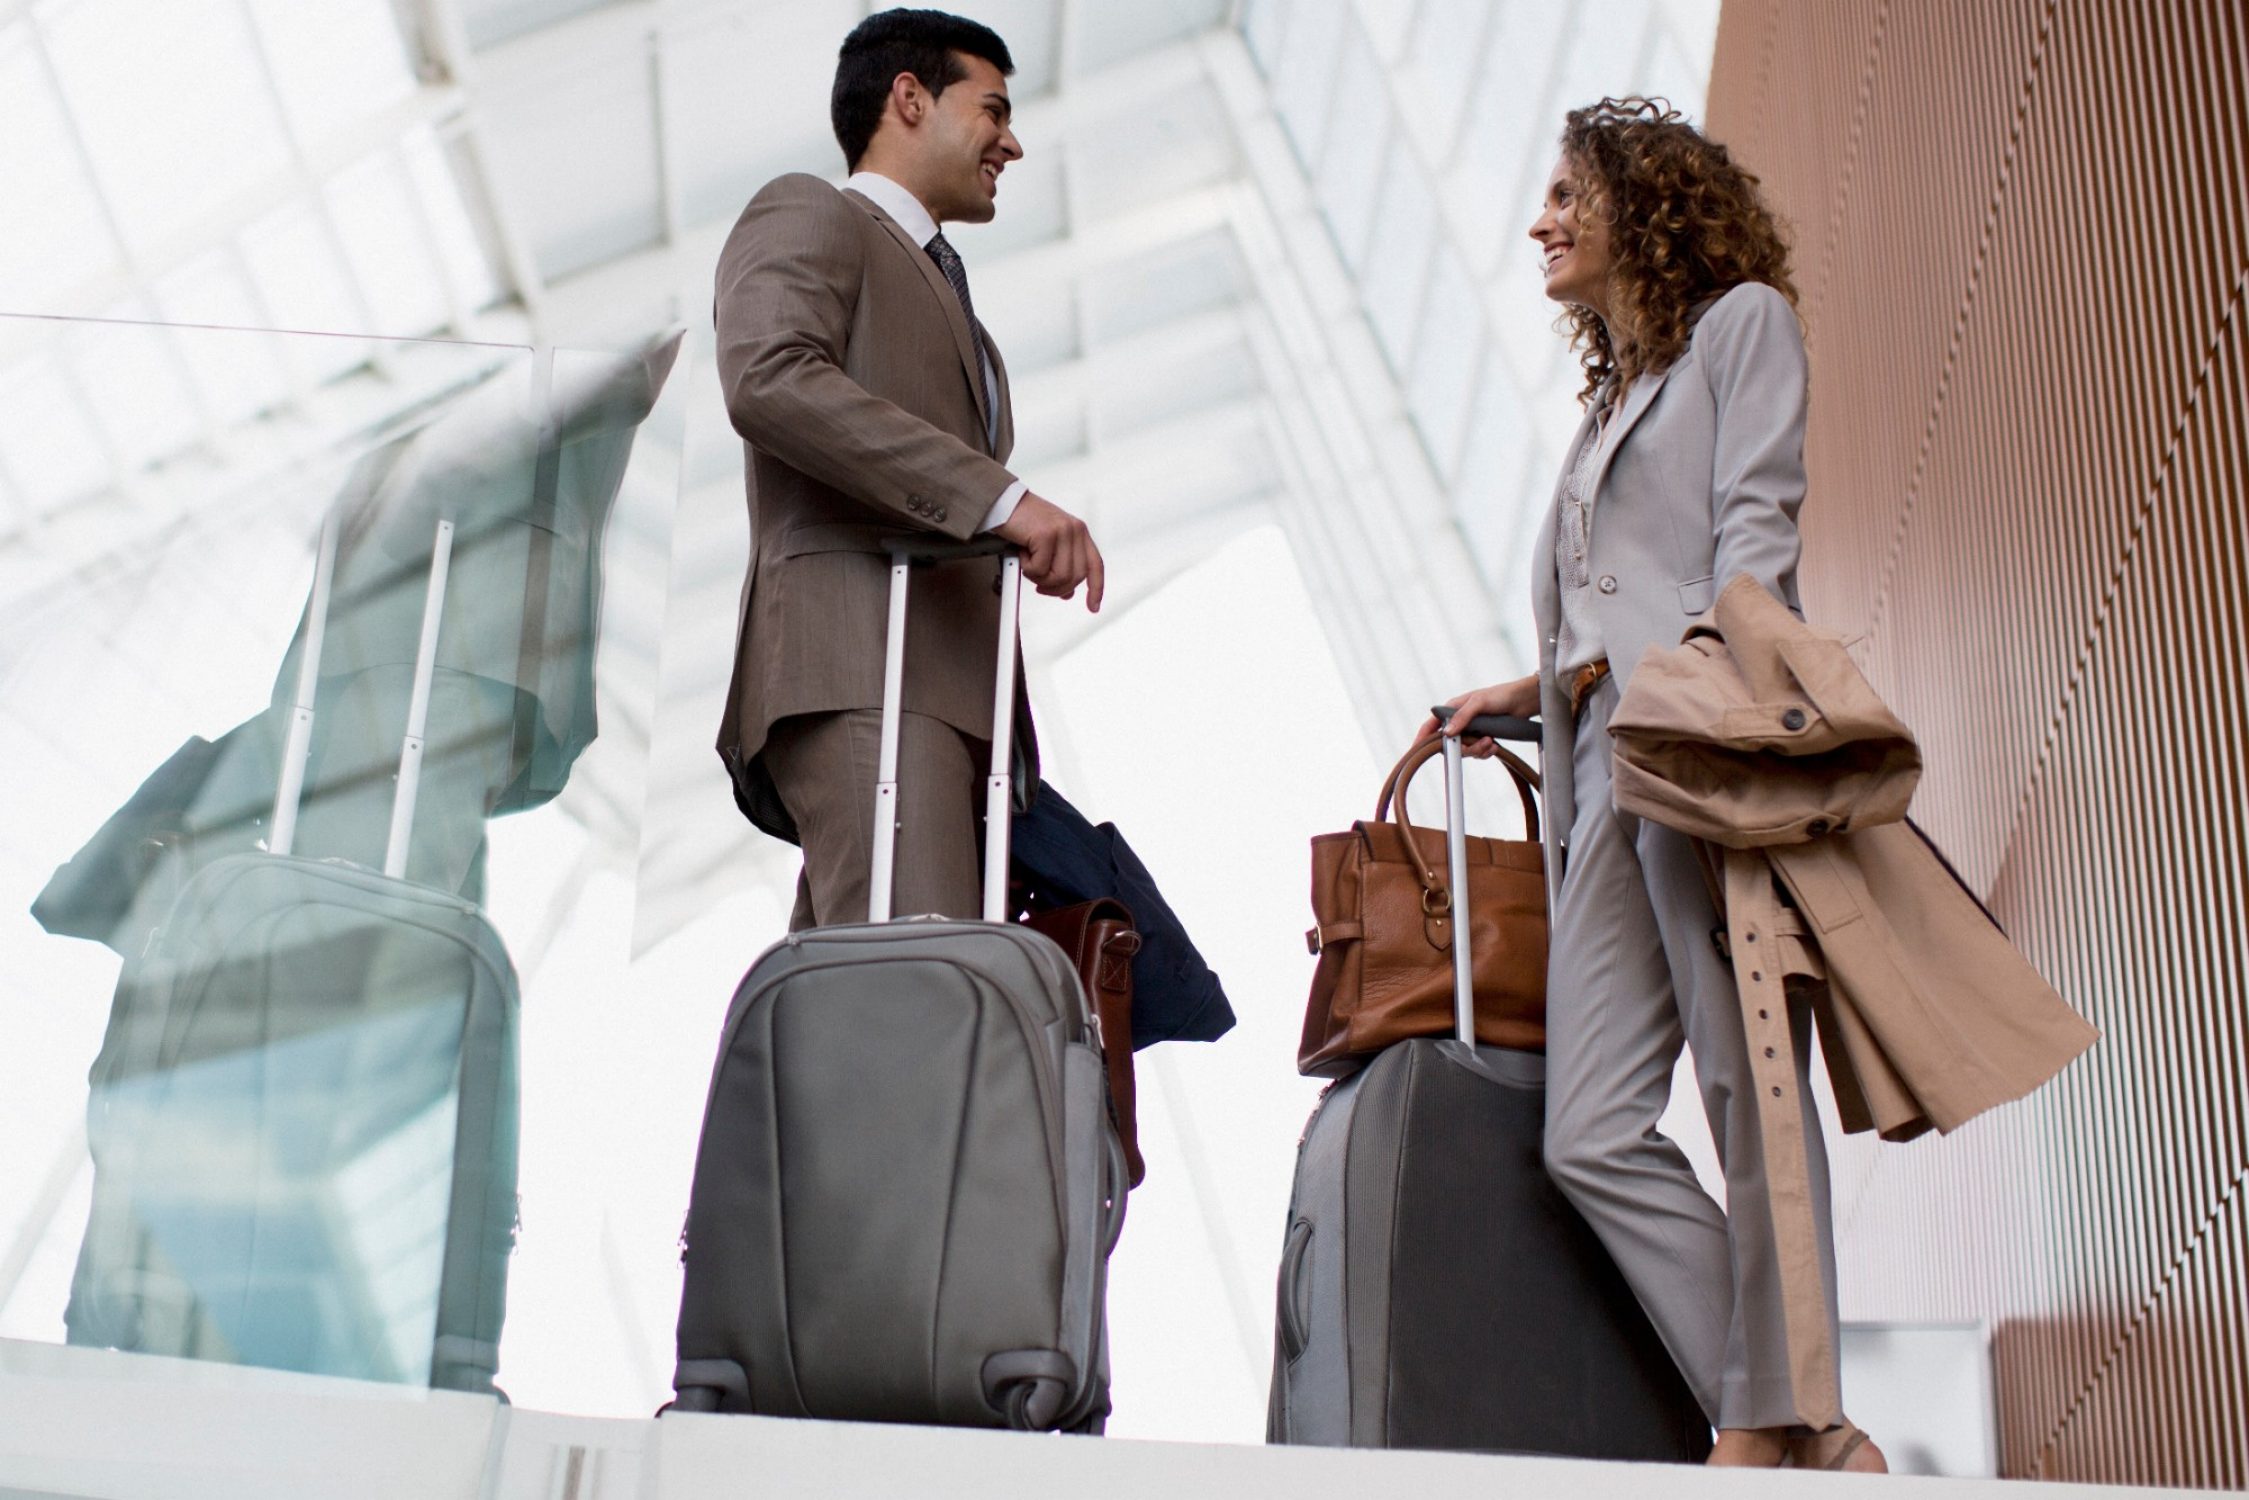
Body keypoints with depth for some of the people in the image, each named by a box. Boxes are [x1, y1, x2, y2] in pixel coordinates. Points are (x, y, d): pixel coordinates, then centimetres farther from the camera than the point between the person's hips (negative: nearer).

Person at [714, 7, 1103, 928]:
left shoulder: (943, 290, 36)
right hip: (856, 653, -8)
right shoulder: (807, 214, 11)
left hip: (949, 678, 8)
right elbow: (769, 379, -12)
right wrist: (1000, 495, -18)